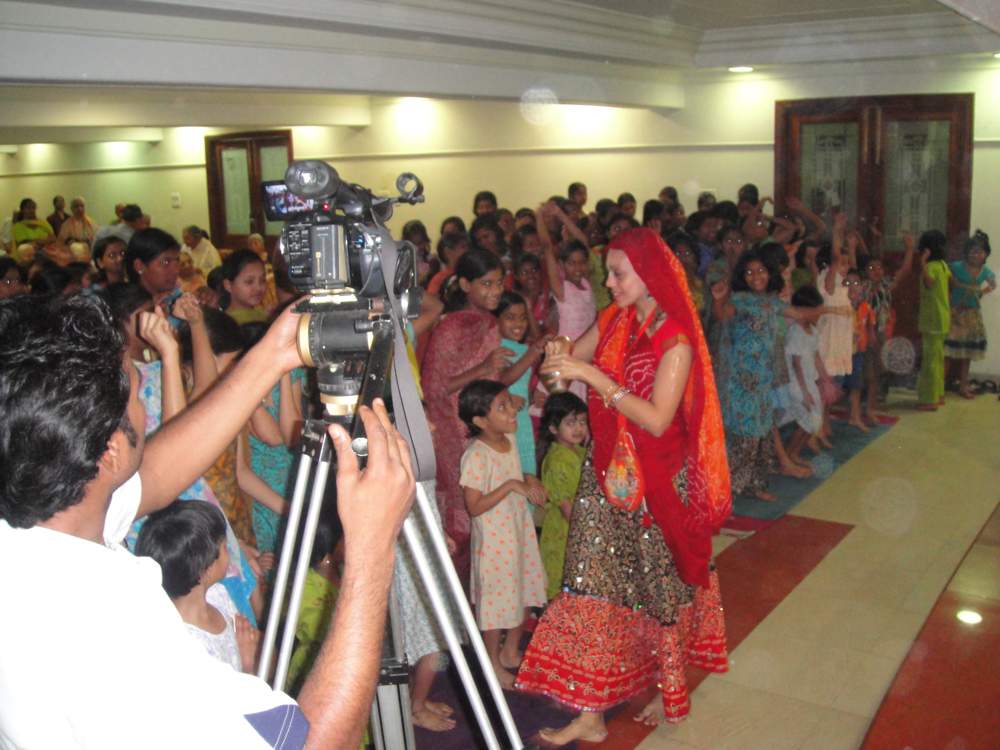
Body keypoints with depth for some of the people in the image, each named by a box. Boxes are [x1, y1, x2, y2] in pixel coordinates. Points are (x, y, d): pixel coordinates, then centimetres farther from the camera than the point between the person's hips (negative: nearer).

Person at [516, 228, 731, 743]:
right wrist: (559, 358, -9)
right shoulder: (613, 322, 4)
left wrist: (593, 375, -26)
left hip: (656, 481, -5)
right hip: (607, 474, 5)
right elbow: (570, 362, 14)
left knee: (658, 585, 11)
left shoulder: (675, 339, -15)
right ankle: (589, 713, 10)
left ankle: (667, 687, 34)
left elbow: (657, 419, -22)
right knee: (593, 585, 2)